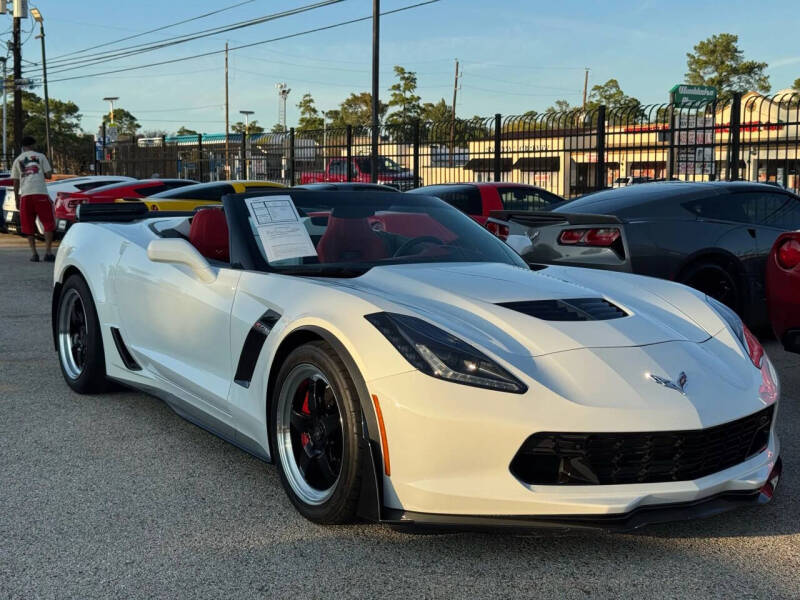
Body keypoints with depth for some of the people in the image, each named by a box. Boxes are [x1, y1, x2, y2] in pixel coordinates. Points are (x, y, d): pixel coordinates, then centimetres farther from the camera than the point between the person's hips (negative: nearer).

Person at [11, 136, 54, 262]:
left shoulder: (18, 160, 13)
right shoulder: (40, 156, 7)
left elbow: (15, 182, 11)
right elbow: (48, 174, 1)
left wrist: (17, 200, 15)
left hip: (25, 195, 2)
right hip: (40, 193, -2)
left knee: (28, 226, 9)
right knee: (48, 224, 2)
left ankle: (34, 253, 3)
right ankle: (48, 252, -6)